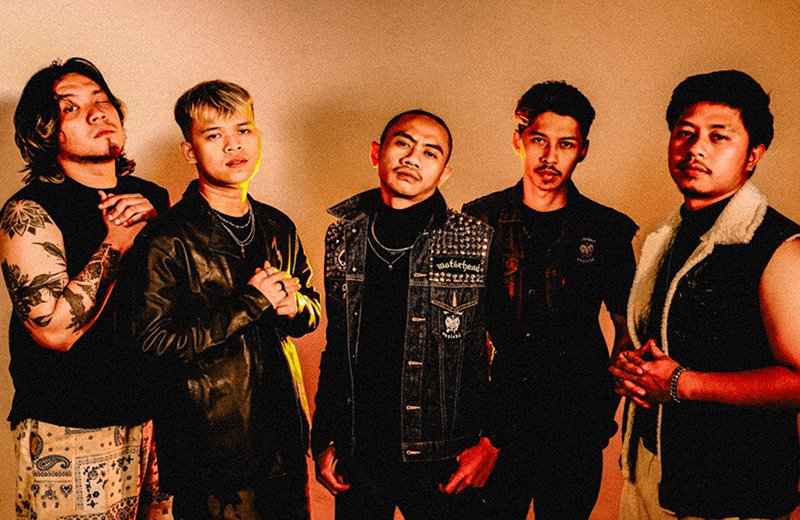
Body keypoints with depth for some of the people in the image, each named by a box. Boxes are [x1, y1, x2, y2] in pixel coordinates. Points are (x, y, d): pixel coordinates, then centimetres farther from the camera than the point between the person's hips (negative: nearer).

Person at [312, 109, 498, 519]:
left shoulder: (479, 245, -8)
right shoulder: (342, 238, 2)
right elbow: (335, 349, 8)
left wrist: (492, 442, -7)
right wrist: (324, 439, 7)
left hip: (443, 461, -2)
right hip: (357, 455, 3)